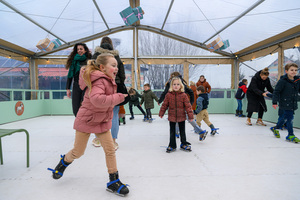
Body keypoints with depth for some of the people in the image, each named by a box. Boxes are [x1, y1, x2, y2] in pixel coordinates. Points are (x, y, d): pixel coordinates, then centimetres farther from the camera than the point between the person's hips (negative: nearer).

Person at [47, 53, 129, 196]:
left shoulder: (107, 80, 5)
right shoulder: (99, 81, -24)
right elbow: (97, 99, -42)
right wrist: (118, 97, -33)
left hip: (102, 121, 7)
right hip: (86, 120, -7)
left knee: (110, 150, 0)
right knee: (78, 152, 9)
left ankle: (114, 181, 12)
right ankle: (64, 162, 44)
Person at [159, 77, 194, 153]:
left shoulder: (183, 95, -8)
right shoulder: (168, 95, -6)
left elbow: (188, 106, -7)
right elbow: (164, 105, 1)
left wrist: (191, 115, -8)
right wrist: (161, 113, 4)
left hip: (182, 117, 0)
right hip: (172, 117, 0)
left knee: (182, 131, 14)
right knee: (172, 132, 11)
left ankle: (184, 144, 32)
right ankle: (172, 145, 25)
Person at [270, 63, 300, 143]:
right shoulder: (282, 81, -13)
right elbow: (276, 91, -14)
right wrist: (274, 102, -18)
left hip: (293, 104, 7)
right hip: (285, 104, -7)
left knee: (283, 118, 16)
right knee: (289, 119, -5)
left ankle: (275, 128, 35)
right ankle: (290, 135, 7)